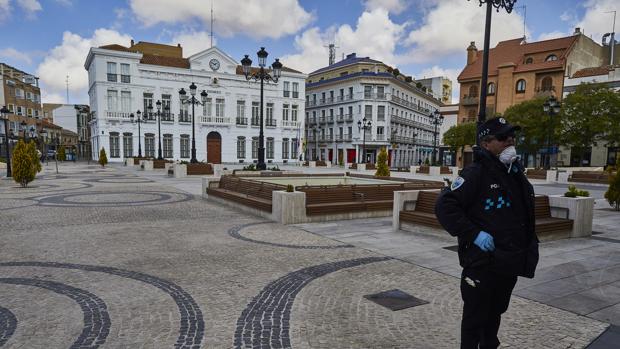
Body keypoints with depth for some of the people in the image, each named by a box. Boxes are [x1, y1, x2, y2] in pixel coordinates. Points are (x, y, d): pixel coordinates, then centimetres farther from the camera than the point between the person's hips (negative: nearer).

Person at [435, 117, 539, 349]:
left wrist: (530, 245, 13)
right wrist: (474, 234, -24)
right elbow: (444, 206, -22)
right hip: (482, 263, -8)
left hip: (509, 264, 8)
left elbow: (525, 216, 23)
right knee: (475, 317, 7)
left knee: (495, 313, 24)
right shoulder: (477, 173, -16)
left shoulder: (516, 173, 10)